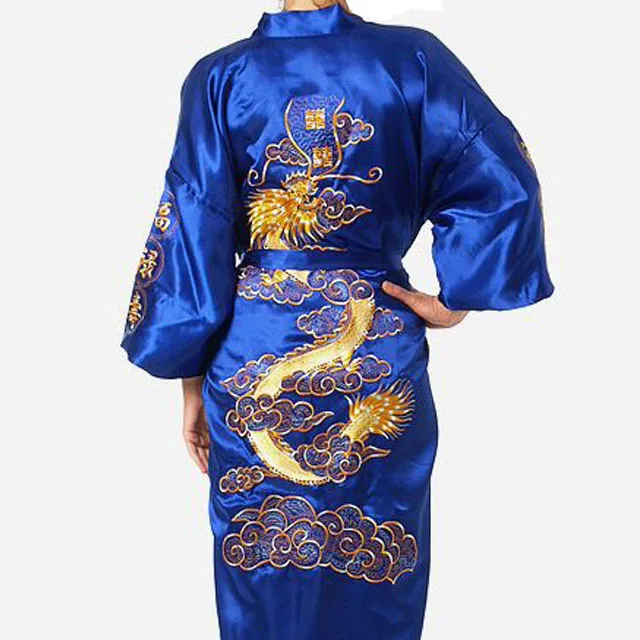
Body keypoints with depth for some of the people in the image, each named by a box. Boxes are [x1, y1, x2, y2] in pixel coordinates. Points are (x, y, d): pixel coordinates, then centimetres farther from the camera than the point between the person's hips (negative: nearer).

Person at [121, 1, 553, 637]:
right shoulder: (414, 59, -3)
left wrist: (192, 382, 1)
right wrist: (456, 303, -2)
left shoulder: (219, 76, -4)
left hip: (252, 363, 1)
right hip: (380, 363, 0)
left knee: (264, 587, 18)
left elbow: (192, 240, -6)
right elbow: (503, 184, -10)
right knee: (376, 570, 19)